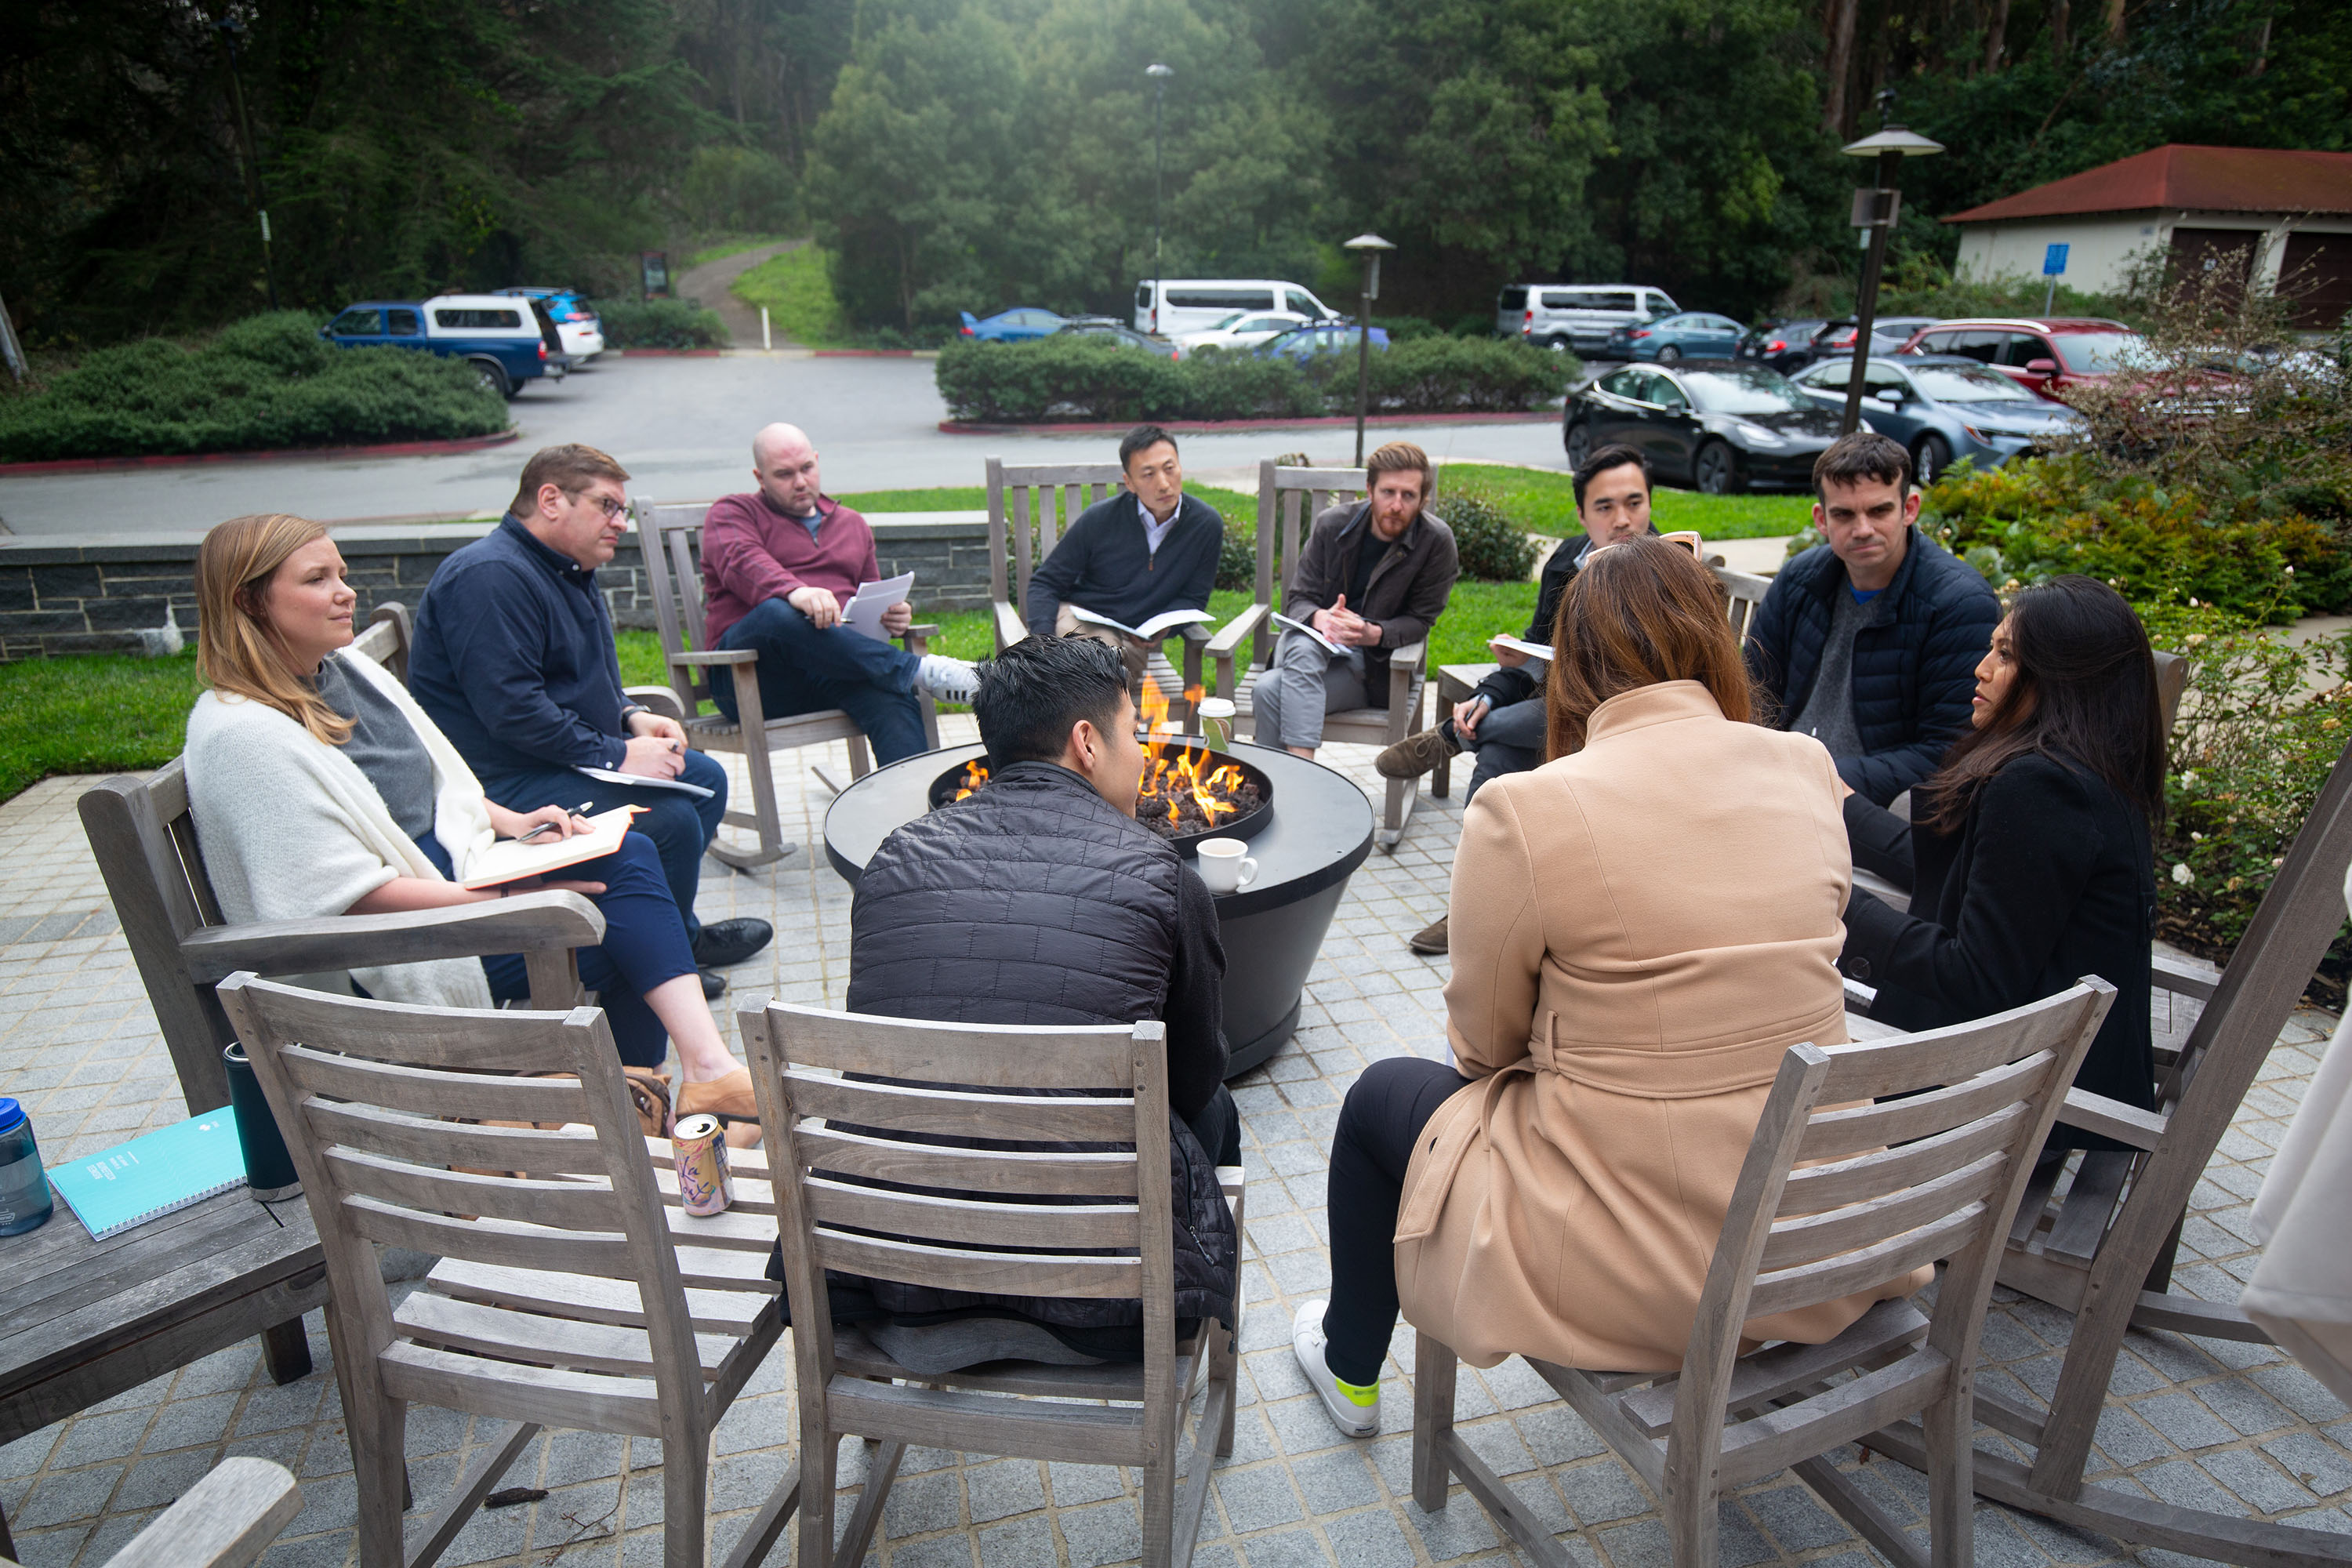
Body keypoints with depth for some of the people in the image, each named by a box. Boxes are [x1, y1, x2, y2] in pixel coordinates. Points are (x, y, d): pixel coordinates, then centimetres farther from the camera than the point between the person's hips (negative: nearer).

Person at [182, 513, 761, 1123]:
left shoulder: (345, 664, 9)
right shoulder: (242, 735, -17)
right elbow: (350, 893, -21)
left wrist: (509, 821, 2)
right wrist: (507, 899, -22)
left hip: (456, 860, 8)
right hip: (395, 951, -8)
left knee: (630, 855, -15)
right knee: (631, 932, -18)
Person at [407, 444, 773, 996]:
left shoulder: (567, 571, 15)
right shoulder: (490, 577, -20)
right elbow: (512, 709, -27)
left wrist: (631, 717, 5)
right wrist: (616, 754, -22)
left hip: (570, 758, 11)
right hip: (502, 781, -11)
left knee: (706, 779, 13)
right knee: (669, 819, -25)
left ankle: (679, 932, 22)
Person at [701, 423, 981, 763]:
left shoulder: (853, 525, 29)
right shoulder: (732, 513, 14)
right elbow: (741, 562, -10)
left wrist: (895, 615, 7)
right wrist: (795, 591, -33)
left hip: (838, 665, 3)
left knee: (893, 698, -32)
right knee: (778, 614, -39)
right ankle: (920, 670, -37)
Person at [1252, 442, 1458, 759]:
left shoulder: (1436, 541, -7)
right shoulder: (1333, 523, -1)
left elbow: (1419, 620, -2)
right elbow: (1298, 598, 1)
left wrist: (1373, 634, -24)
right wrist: (1320, 618, -24)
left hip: (1374, 664, -3)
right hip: (1317, 641, 3)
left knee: (1271, 690, -29)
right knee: (1303, 648, -37)